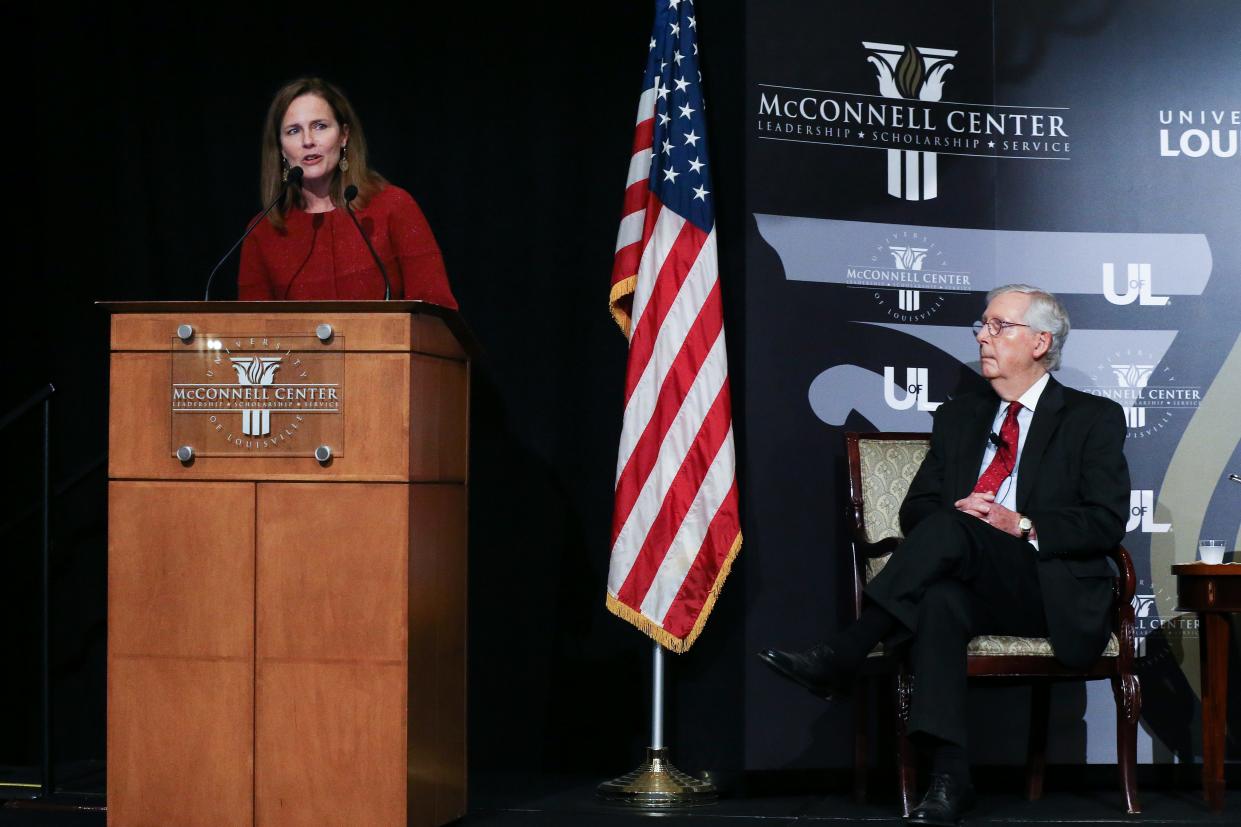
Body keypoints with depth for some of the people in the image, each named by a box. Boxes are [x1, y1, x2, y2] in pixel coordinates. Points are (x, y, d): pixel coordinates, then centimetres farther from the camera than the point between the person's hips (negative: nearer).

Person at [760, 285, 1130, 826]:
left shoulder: (1094, 418, 9)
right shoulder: (958, 417, 23)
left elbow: (1106, 522, -3)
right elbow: (916, 509, 16)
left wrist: (1022, 526, -17)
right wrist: (954, 516, -8)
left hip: (1052, 594, -3)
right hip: (971, 590, 3)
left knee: (952, 528, -32)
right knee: (937, 599, -36)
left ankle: (839, 659, -37)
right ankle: (948, 775, -44)